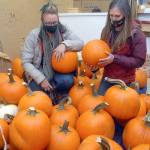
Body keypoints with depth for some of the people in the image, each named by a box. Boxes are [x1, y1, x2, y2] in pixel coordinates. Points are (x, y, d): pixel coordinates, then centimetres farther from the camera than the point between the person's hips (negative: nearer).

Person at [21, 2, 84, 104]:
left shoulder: (63, 30, -5)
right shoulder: (33, 35, -11)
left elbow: (80, 44, -11)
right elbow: (26, 62, -10)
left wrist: (65, 44, -30)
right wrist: (41, 79, -20)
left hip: (59, 72, 1)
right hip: (40, 75, -1)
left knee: (67, 81, -30)